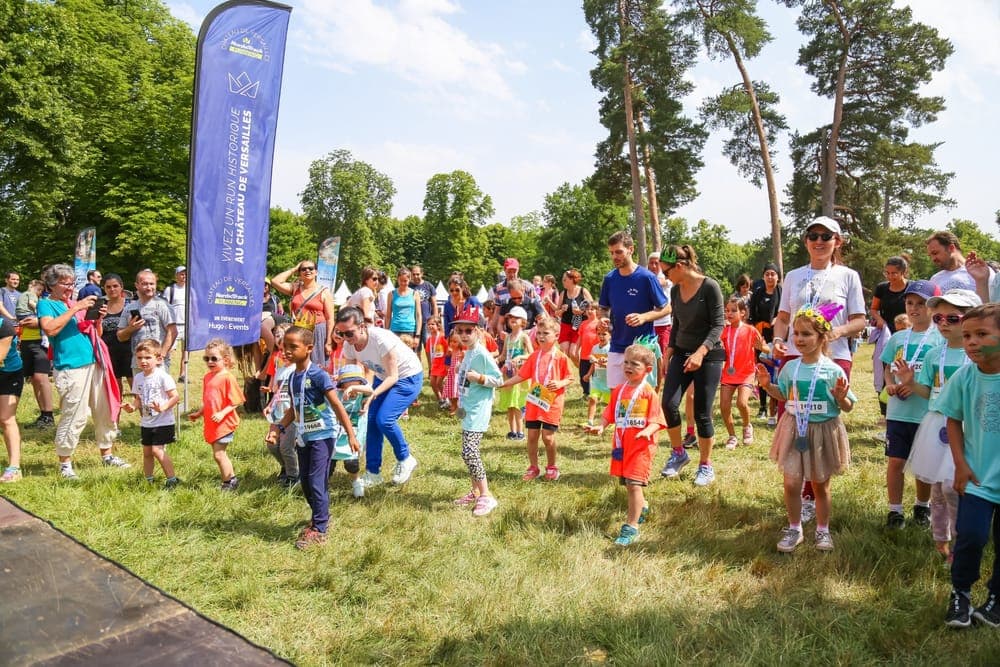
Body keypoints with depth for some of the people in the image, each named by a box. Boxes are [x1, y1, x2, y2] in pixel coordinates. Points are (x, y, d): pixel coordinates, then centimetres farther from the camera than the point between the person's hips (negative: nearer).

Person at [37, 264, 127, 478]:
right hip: (71, 368, -7)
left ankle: (107, 455, 23)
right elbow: (50, 329, -19)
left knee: (105, 412, 11)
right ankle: (65, 463, 7)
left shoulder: (74, 303, 18)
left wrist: (98, 319, 3)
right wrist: (75, 309, -18)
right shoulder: (45, 304, 1)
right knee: (73, 418, -6)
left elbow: (92, 332, 22)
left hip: (94, 363, 7)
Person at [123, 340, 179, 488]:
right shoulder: (138, 378, 5)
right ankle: (148, 480, 28)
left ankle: (172, 479, -3)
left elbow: (175, 396, -16)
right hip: (145, 422, 7)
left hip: (162, 422, -7)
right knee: (147, 451, 14)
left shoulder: (163, 376, -14)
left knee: (157, 450, -12)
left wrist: (163, 407, -30)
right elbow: (138, 399, 13)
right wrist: (132, 407, -8)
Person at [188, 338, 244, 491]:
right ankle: (232, 478, 30)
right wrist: (198, 413, 13)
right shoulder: (207, 377, 9)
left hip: (224, 423, -8)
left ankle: (228, 483, 8)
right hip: (211, 424, 8)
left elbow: (236, 401, -16)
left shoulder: (228, 377, -16)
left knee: (218, 454, -6)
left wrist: (222, 413, -24)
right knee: (219, 453, 16)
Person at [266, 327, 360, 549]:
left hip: (322, 436, -8)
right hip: (303, 437, 8)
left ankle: (319, 530, 2)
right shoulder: (292, 378, 7)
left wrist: (350, 434, -19)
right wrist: (279, 427, 2)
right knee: (305, 482, 15)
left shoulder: (318, 375, -16)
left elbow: (337, 405, -16)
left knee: (316, 482, -7)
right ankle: (319, 516, 35)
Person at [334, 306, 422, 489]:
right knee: (370, 419, -4)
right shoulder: (349, 345, -13)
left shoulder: (381, 340, -33)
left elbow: (393, 377, -28)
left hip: (408, 377, -7)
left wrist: (373, 394, -41)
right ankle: (373, 473, 8)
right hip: (383, 377, 7)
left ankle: (405, 459, 4)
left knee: (384, 419, -20)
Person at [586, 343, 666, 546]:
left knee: (633, 484, -11)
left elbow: (656, 420, -10)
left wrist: (648, 431, -29)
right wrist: (601, 426, -7)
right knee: (627, 483, 17)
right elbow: (610, 413, 11)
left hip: (641, 445, -6)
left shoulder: (649, 393, -9)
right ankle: (642, 507, 46)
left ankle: (631, 527, -5)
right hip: (621, 444, 6)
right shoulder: (619, 390, 8)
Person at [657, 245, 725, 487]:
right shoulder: (675, 290, 6)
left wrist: (701, 352, -27)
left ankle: (706, 466, 16)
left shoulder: (710, 287, -13)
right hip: (681, 354, 5)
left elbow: (718, 324, -15)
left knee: (702, 413, -2)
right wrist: (668, 353, 12)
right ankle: (678, 453, 12)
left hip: (709, 356, -5)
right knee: (669, 403, -10)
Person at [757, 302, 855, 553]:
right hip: (795, 431, 2)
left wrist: (841, 397, -27)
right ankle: (794, 529, 20)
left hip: (823, 431, -2)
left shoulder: (833, 371, -12)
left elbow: (848, 407, -5)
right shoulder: (790, 368, -1)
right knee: (791, 483, 1)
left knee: (820, 485, 13)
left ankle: (823, 530, 32)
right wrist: (767, 385, -2)